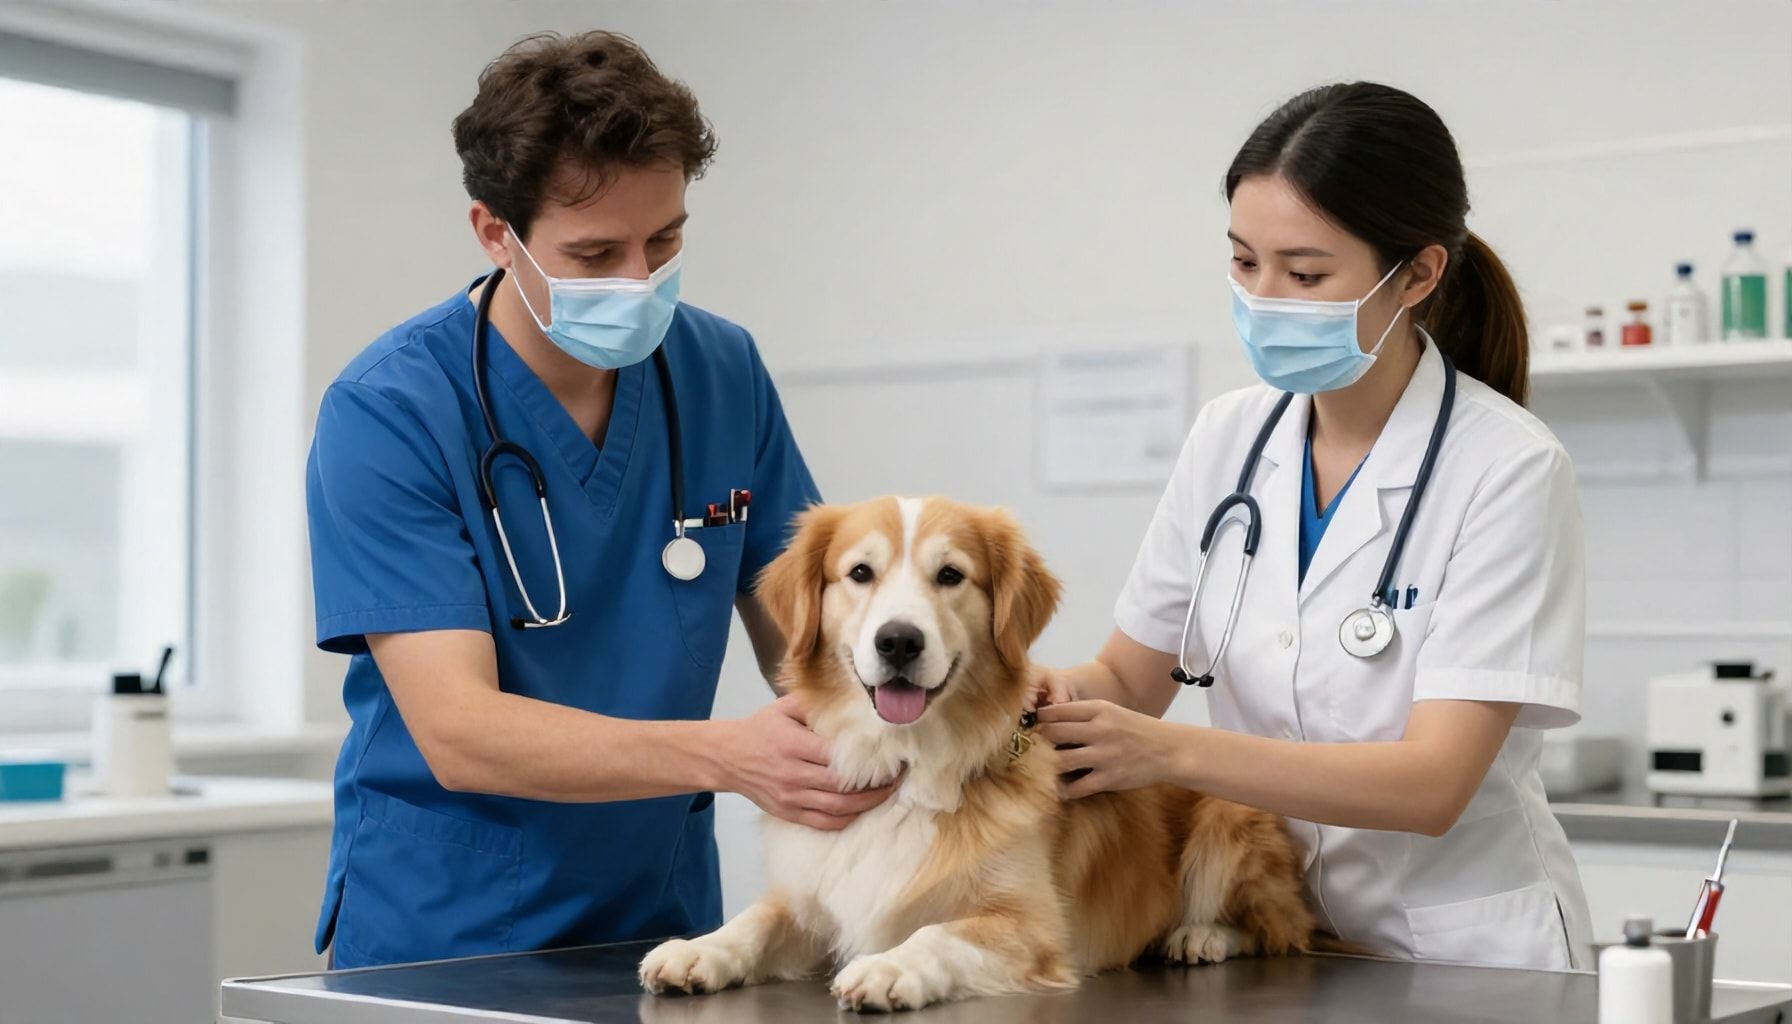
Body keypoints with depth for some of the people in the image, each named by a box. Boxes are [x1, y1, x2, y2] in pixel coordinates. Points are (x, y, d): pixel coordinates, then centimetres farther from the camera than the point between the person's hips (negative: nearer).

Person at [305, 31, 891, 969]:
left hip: (663, 921, 4)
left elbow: (796, 634, 6)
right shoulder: (385, 414, -15)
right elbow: (458, 733, -22)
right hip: (442, 940, -3)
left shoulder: (724, 372, 0)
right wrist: (727, 756, -34)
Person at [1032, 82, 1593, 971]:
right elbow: (1130, 676, 14)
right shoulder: (1229, 437, 6)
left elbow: (1433, 783, -17)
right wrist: (1059, 696, -9)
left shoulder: (1507, 469, -10)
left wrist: (1170, 751, -25)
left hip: (1458, 957, -5)